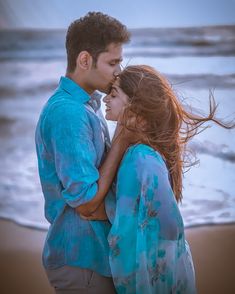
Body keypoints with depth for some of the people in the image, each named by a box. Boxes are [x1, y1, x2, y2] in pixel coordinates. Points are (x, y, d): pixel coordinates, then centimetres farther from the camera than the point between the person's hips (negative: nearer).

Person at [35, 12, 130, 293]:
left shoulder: (84, 105, 7)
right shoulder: (68, 113, -23)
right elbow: (85, 201, -24)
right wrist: (122, 140, -20)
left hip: (90, 252, 9)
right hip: (80, 260, -9)